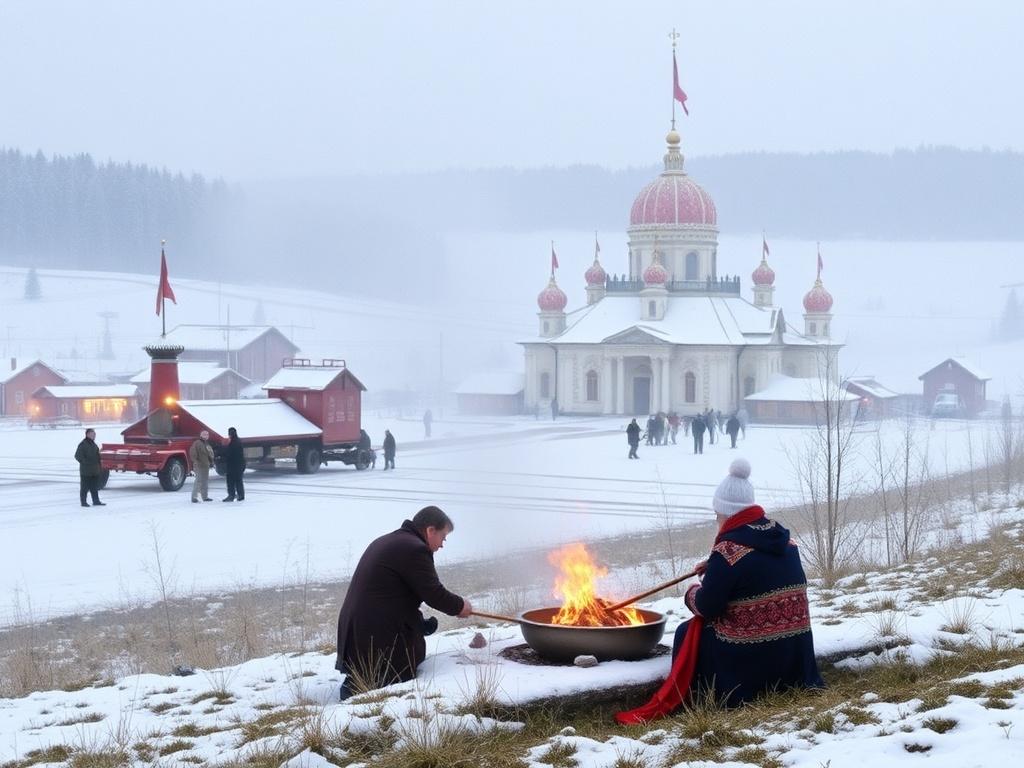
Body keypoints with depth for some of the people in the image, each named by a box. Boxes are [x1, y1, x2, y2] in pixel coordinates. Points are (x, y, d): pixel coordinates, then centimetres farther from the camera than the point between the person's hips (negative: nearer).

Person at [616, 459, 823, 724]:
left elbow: (707, 606, -13)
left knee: (689, 633, 15)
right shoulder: (783, 539, 6)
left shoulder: (728, 550, -18)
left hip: (749, 659, -7)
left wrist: (692, 592, 8)